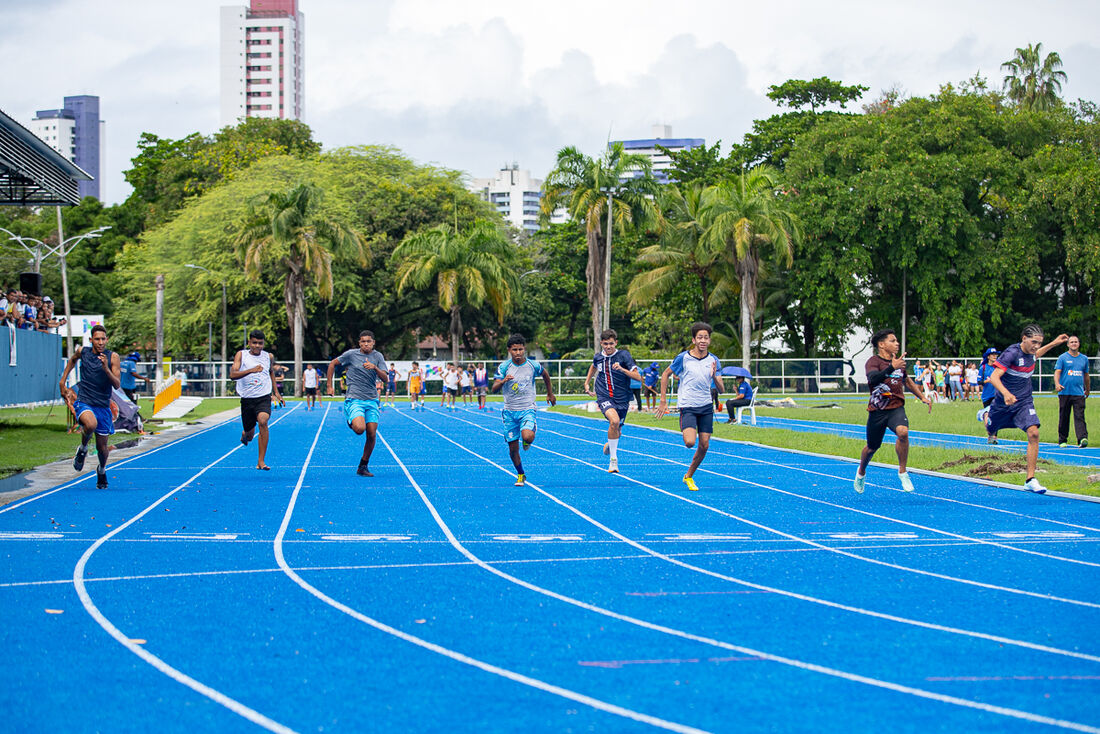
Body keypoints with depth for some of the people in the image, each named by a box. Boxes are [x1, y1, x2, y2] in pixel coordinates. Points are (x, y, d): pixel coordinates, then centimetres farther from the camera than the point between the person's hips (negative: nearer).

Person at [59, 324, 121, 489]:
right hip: (84, 402, -1)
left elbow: (117, 385, -12)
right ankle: (83, 448, -3)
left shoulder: (112, 357, -6)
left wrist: (106, 369, -27)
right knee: (91, 424, -35)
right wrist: (62, 381, 21)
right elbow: (73, 360, 25)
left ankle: (102, 470, 40)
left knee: (102, 446, 7)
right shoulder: (83, 352, 0)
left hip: (103, 405, 1)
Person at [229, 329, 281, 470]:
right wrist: (251, 370, -28)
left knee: (263, 421, -27)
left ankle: (261, 461, -22)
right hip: (247, 399, 0)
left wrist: (276, 391, 25)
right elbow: (232, 374, -16)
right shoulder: (241, 355, -2)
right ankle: (245, 435, 53)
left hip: (264, 397, 0)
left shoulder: (269, 357, 6)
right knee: (249, 432, 10)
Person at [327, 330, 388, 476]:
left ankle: (363, 466, 13)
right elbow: (332, 364, 10)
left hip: (372, 400, 4)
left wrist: (375, 368, -22)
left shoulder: (377, 356, 6)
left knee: (371, 434, -3)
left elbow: (384, 377, -2)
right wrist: (329, 386, 8)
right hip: (354, 399, -3)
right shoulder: (351, 354, -2)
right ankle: (351, 422, 13)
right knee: (360, 429, -26)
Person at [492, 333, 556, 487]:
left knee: (527, 436, -28)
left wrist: (550, 394, 25)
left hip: (527, 409, -1)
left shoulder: (533, 365, -4)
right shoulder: (503, 367, -7)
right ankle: (521, 475, 26)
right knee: (513, 448, 2)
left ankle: (527, 442, 11)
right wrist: (503, 381, -36)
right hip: (509, 411, 1)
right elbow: (494, 389, -15)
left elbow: (545, 375, 18)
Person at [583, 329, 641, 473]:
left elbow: (637, 376, -14)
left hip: (622, 399, 1)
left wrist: (622, 369, -28)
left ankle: (609, 445, 53)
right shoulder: (598, 357, 2)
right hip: (604, 398, -1)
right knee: (614, 421, -30)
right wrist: (587, 383, 25)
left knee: (617, 432, 15)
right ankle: (613, 458, -21)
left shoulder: (623, 355, -8)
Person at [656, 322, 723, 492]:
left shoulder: (714, 361, 2)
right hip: (687, 406, -3)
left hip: (706, 407, 3)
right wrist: (663, 401, 3)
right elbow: (666, 374, 7)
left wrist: (714, 376, -20)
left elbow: (721, 389, 2)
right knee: (690, 442, -21)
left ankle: (689, 476, 20)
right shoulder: (683, 358, -6)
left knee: (704, 445, 1)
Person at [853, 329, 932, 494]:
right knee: (872, 447, 10)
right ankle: (861, 472, 43)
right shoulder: (873, 361, -10)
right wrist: (891, 368, -45)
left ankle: (902, 471, -13)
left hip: (896, 408, 3)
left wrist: (923, 397, 29)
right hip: (877, 411, -3)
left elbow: (907, 381, 30)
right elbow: (873, 379, -32)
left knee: (903, 432, -29)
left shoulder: (898, 362, 9)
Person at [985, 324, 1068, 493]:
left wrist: (1054, 343, 19)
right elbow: (994, 376, -32)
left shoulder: (1030, 351, -2)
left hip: (1024, 403, 4)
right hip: (1004, 403, -4)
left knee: (1033, 434, -19)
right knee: (990, 429, 22)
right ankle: (986, 414, 63)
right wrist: (1005, 393, -50)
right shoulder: (1011, 353, -25)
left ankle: (1030, 480, -16)